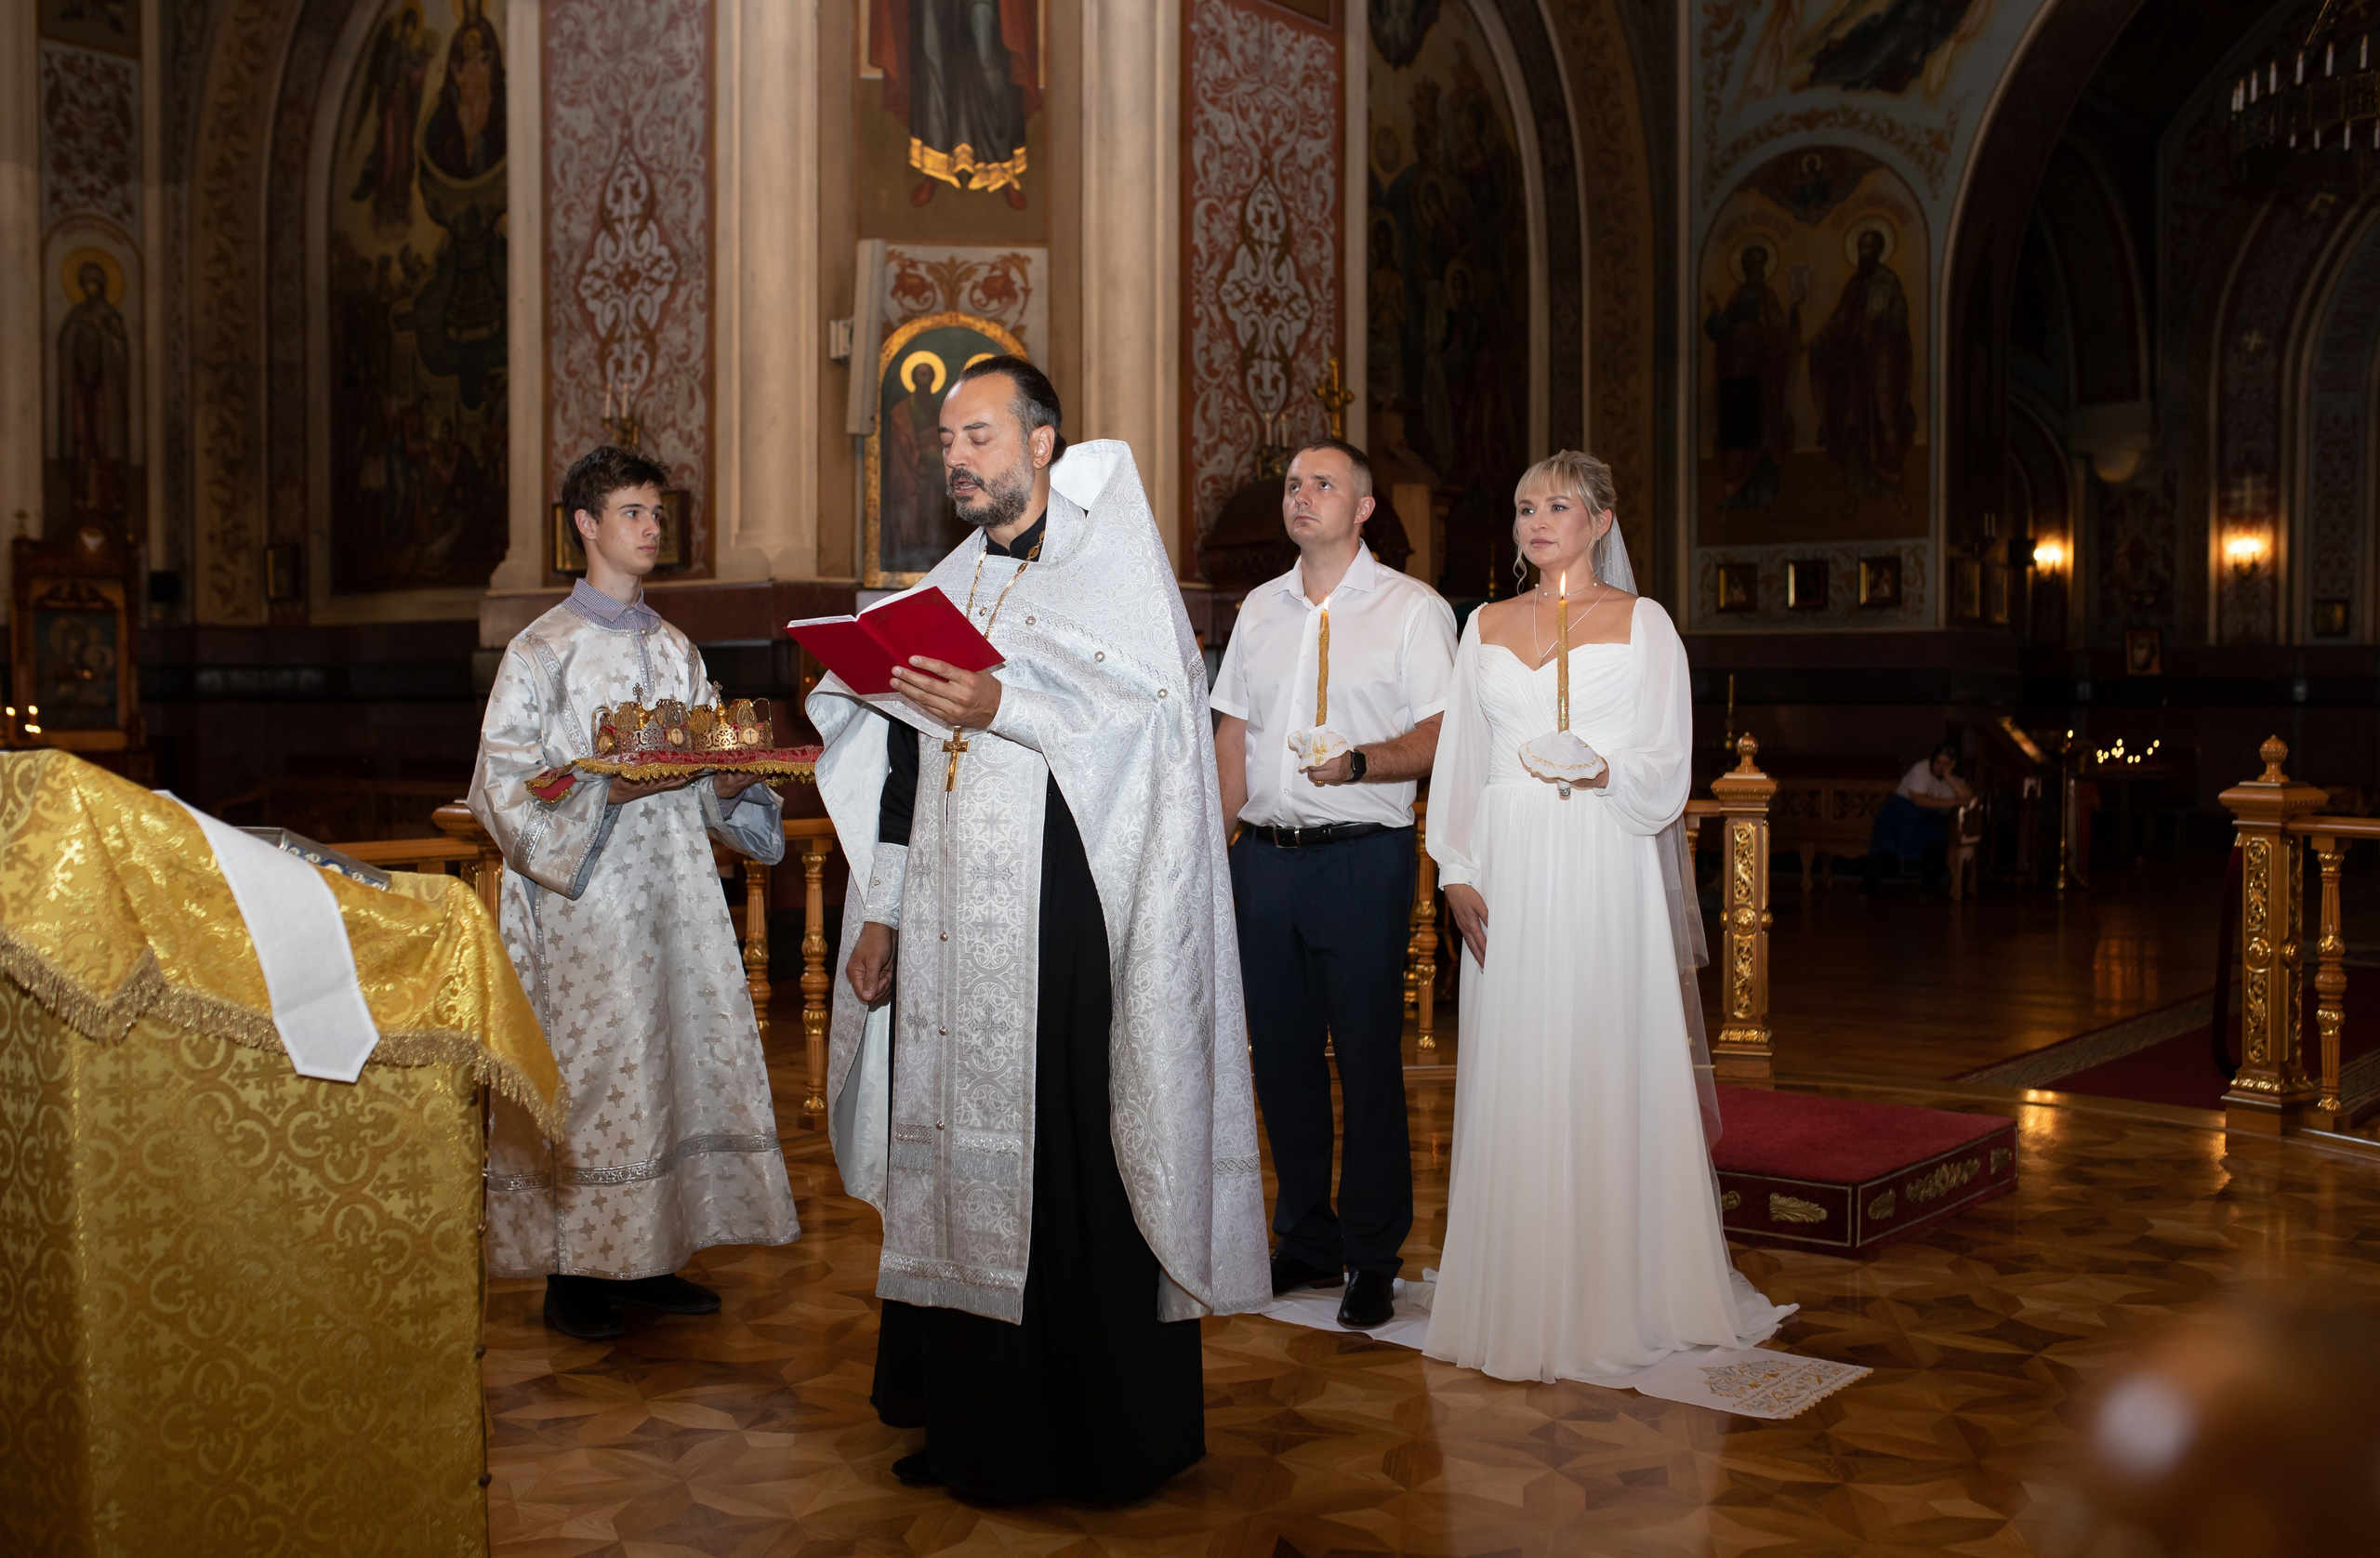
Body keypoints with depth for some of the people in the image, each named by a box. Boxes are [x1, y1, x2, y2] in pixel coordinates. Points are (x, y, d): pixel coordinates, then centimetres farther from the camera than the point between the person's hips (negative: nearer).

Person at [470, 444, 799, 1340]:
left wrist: (731, 782, -5)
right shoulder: (541, 651, -3)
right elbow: (505, 786, -9)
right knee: (590, 1068, -5)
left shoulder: (675, 651, 15)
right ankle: (573, 1274, 7)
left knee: (678, 1057, 6)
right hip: (584, 898, -6)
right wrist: (608, 788, -21)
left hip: (673, 890, 6)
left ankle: (647, 1261, 17)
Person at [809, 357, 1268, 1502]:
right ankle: (972, 1418, 19)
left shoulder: (1106, 562, 0)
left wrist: (1001, 705, -24)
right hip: (951, 935, 6)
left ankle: (1101, 1436, 8)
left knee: (1073, 1174, -4)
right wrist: (881, 912, 15)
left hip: (1067, 926, -6)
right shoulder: (948, 588, 18)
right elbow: (905, 764, 19)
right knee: (959, 1160, 8)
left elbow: (1151, 715, -15)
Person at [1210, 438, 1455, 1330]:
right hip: (1264, 856, 5)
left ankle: (1372, 1258, 10)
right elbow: (1233, 735, 16)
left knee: (1369, 1062, -2)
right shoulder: (1260, 608, 16)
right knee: (1281, 1056, 9)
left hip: (1362, 858, -5)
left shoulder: (1412, 609, 1)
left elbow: (1438, 738, -6)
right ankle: (1306, 1242, 22)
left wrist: (1356, 763, -24)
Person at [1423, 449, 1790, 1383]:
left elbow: (1668, 762, -1)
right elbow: (1460, 757, 12)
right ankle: (1519, 1298, 13)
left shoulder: (1641, 623, 4)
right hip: (1508, 874, 4)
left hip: (1603, 869, -3)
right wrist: (1457, 872, 2)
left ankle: (1616, 1298, 6)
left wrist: (1607, 771, -21)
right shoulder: (1487, 627, 14)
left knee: (1606, 1073, -4)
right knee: (1512, 1078, 4)